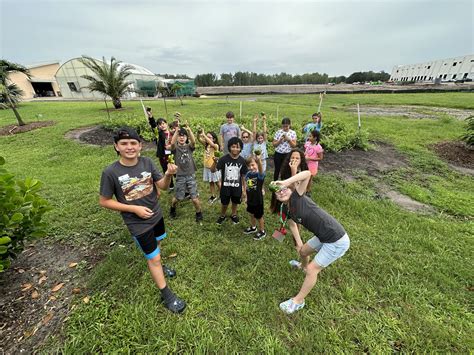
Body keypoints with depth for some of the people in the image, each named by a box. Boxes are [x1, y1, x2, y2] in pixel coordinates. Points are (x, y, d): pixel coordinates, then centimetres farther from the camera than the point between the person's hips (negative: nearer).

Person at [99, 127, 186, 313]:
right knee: (154, 257, 7)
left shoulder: (147, 162, -12)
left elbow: (162, 186, -11)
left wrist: (168, 175, -33)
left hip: (157, 214, 4)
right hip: (138, 223, -4)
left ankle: (158, 266, 60)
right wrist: (135, 209, -19)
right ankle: (167, 295, 27)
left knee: (157, 244, 28)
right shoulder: (110, 172, -21)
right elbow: (104, 201, -11)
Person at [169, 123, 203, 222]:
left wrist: (189, 129, -36)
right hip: (180, 176, 0)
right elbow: (172, 143, -24)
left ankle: (199, 214, 23)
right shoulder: (175, 148, 0)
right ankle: (172, 208, 45)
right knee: (177, 198, 13)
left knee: (195, 198, -1)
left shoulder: (189, 147, 2)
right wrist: (176, 131, -38)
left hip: (191, 176, 0)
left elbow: (193, 141, -21)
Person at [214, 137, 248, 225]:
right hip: (225, 187, -1)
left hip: (237, 187, 2)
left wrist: (244, 190, 4)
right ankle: (222, 216, 46)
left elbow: (243, 176, -1)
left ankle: (234, 215, 51)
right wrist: (215, 162, -42)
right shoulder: (224, 159, -16)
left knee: (235, 202, 22)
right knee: (224, 203, 16)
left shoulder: (242, 160, -9)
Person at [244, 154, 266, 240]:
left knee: (259, 217, 13)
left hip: (258, 200, -6)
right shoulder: (248, 174, -7)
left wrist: (259, 160, -67)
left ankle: (262, 232, 37)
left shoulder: (260, 175, -25)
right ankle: (253, 227, 52)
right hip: (250, 199, 6)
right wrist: (246, 196, 11)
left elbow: (261, 169, -49)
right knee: (251, 214, 26)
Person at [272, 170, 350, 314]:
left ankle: (298, 301, 23)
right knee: (303, 251, 27)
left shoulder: (297, 198, -23)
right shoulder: (288, 210, 0)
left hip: (337, 241, -8)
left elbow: (308, 173, -35)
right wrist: (298, 243, 13)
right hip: (323, 237, 8)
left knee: (312, 270, 1)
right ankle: (303, 266, 63)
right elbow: (292, 224, 18)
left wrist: (285, 183, -37)